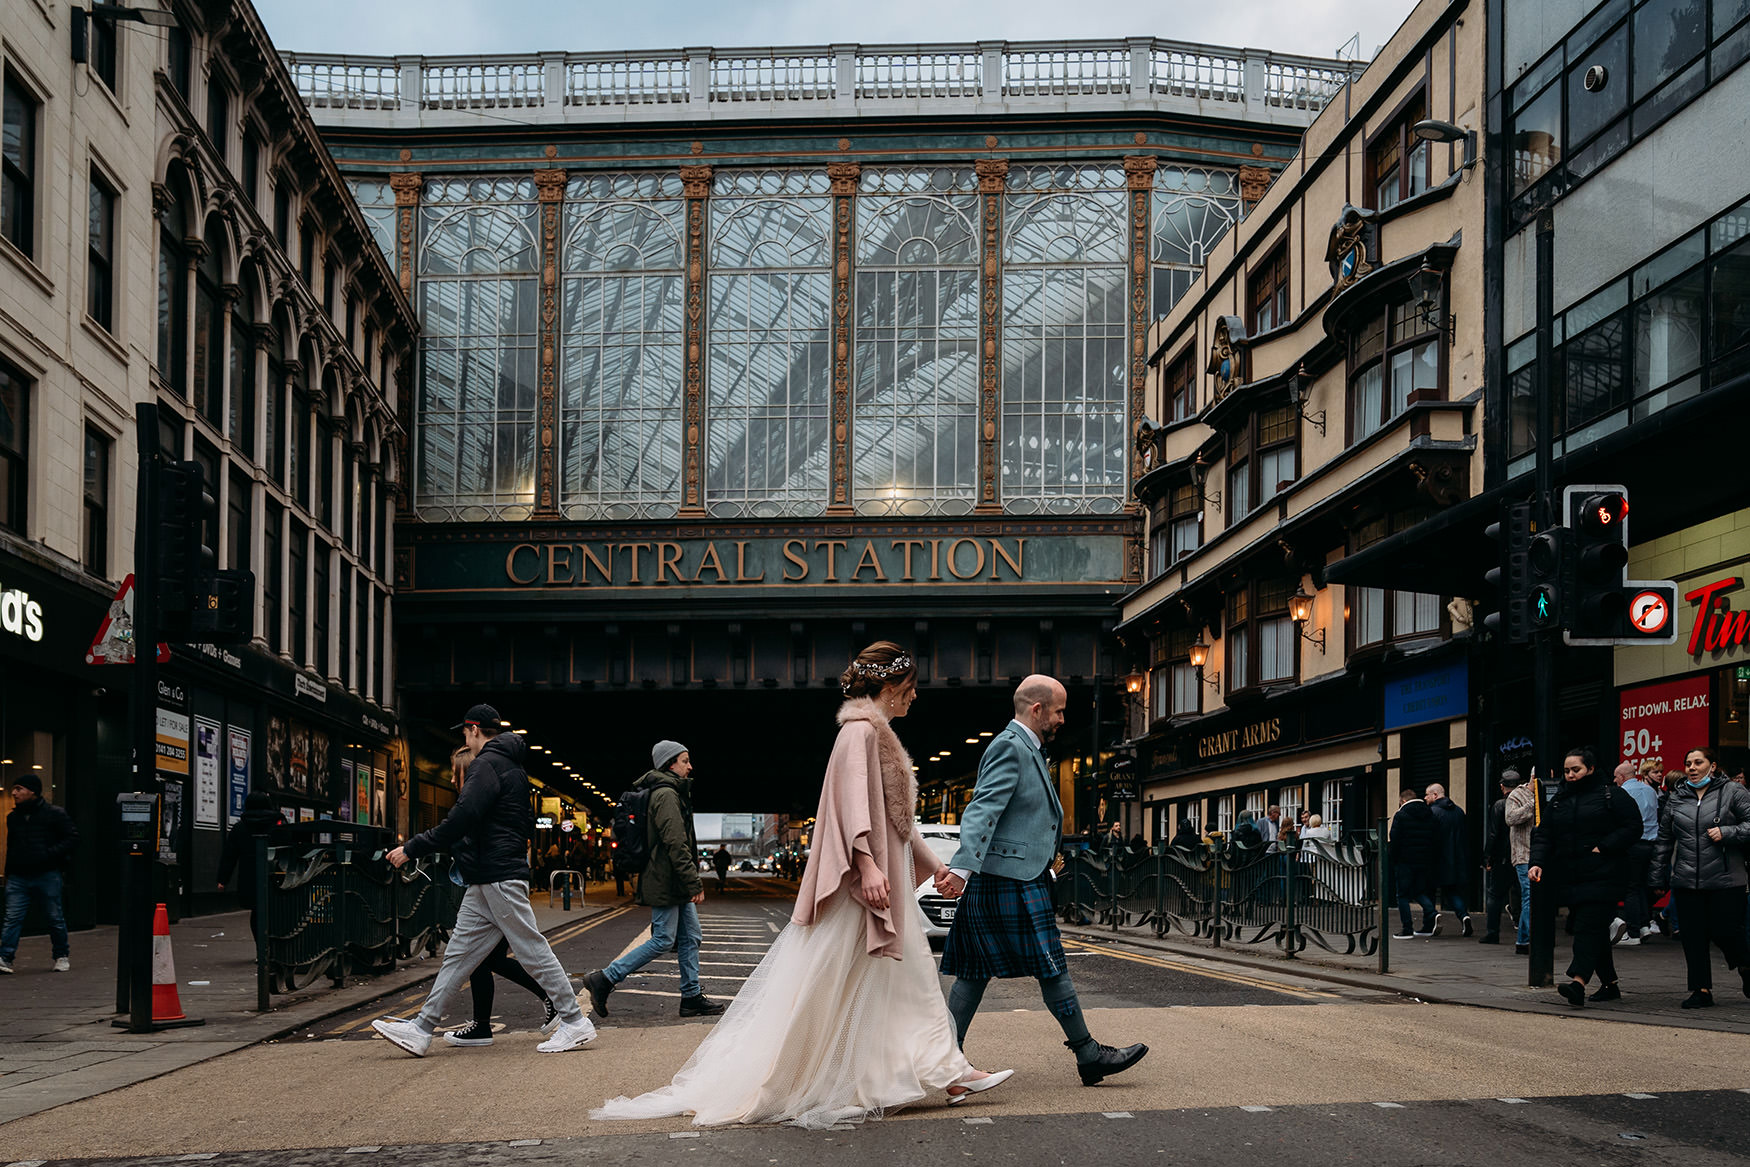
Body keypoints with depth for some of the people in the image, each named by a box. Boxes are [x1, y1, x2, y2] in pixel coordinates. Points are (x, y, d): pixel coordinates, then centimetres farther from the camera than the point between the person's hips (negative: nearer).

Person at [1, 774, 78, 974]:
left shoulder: (55, 814, -3)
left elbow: (73, 838, -5)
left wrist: (50, 854, -17)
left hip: (47, 875, -4)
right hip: (18, 878, 4)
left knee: (55, 918, 5)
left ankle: (62, 956, 20)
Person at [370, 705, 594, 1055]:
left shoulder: (487, 763, -10)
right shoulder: (513, 767, 21)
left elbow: (462, 818, -21)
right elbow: (527, 823, 24)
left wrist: (412, 849, -17)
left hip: (500, 879, -10)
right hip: (484, 883, 10)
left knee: (532, 949, -6)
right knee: (458, 953, 7)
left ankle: (575, 1023, -2)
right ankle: (422, 1030, 7)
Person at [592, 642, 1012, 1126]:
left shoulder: (880, 733, 19)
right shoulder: (861, 728, -12)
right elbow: (854, 796, -24)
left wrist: (932, 862, 28)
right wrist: (867, 863, -34)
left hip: (887, 878, 11)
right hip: (867, 881, -11)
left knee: (912, 976, 10)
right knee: (820, 988, -6)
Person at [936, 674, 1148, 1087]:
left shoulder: (1028, 750, 20)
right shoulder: (1009, 748, -13)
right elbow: (982, 810, -24)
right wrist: (962, 867, -33)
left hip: (1009, 881, 11)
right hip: (1012, 881, -11)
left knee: (977, 971, 8)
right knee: (1051, 969, -3)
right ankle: (1088, 1054, 3)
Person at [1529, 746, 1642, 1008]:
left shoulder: (1611, 795, 0)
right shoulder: (1560, 800, 16)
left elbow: (1632, 827, -5)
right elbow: (1543, 834, 12)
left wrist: (1603, 847, -14)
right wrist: (1537, 862, -4)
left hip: (1601, 876, -6)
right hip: (1569, 878, 6)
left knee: (1589, 928, -17)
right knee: (1596, 930, 11)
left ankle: (1578, 982, -32)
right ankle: (1610, 984, 20)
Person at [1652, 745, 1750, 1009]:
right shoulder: (1676, 800, 13)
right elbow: (1664, 839, 19)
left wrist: (1726, 833, -15)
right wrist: (1657, 876, 16)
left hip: (1725, 881, -4)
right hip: (1686, 882, 4)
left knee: (1725, 932, -4)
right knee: (1693, 937, 1)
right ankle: (1701, 990, 7)